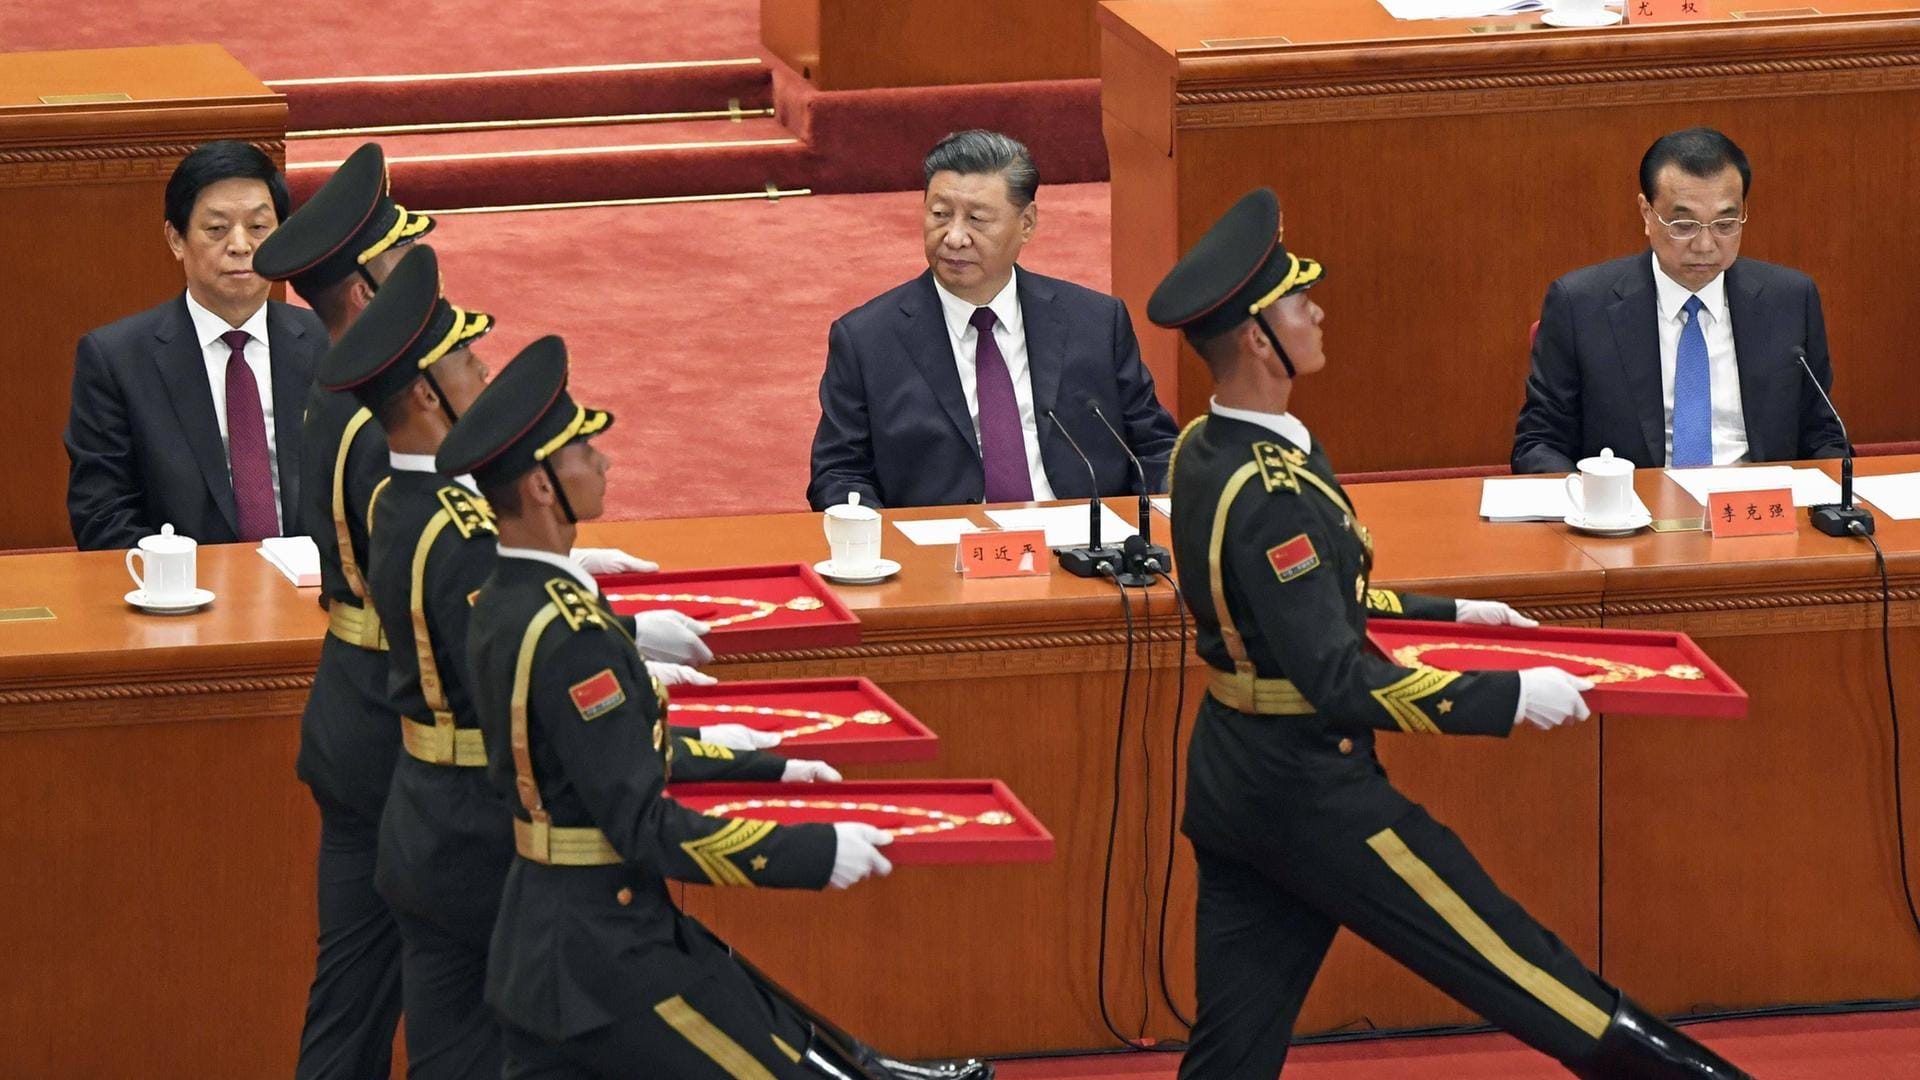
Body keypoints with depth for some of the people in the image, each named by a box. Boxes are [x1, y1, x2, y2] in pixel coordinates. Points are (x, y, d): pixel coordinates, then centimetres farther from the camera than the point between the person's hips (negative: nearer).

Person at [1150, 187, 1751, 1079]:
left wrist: (1446, 615, 19)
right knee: (1524, 972, 2)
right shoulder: (1269, 496, -25)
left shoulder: (1204, 451, 4)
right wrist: (1510, 696, -19)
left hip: (1229, 789, 9)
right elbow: (1341, 685, -26)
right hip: (1311, 796, -9)